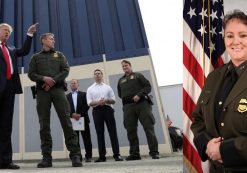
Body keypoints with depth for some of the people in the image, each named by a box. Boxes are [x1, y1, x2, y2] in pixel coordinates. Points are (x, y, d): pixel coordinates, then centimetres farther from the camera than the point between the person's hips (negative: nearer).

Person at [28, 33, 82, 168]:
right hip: (42, 91, 1)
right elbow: (31, 74, 8)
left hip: (58, 89, 0)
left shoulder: (59, 55, 21)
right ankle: (47, 157, -2)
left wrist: (53, 81, -8)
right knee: (44, 125, -4)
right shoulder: (36, 57, 19)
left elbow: (66, 70, 7)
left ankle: (75, 155, -11)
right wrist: (44, 78, -11)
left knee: (66, 121, -10)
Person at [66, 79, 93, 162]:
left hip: (83, 119, -1)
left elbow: (87, 105, 0)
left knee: (86, 139, -1)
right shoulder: (67, 96, 14)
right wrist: (72, 114, -13)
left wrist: (80, 114, -12)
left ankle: (88, 156, 4)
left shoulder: (84, 94, 11)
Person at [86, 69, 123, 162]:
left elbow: (113, 100, 9)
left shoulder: (108, 87, 15)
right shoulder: (90, 89, 12)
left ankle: (116, 154, -5)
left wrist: (106, 100, -12)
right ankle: (102, 156, 1)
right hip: (97, 111, 0)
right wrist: (98, 102, -16)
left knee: (112, 132, -5)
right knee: (100, 133, -1)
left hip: (108, 109, 0)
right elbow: (89, 102, 2)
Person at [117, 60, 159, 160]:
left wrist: (139, 95, -12)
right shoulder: (121, 80, 24)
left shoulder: (138, 76, 12)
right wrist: (125, 98, 5)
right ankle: (134, 153, 6)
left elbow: (148, 86, 2)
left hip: (142, 104, -4)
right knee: (131, 131, 0)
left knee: (149, 128, -8)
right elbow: (119, 93, 24)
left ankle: (154, 152, -6)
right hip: (128, 107, 4)